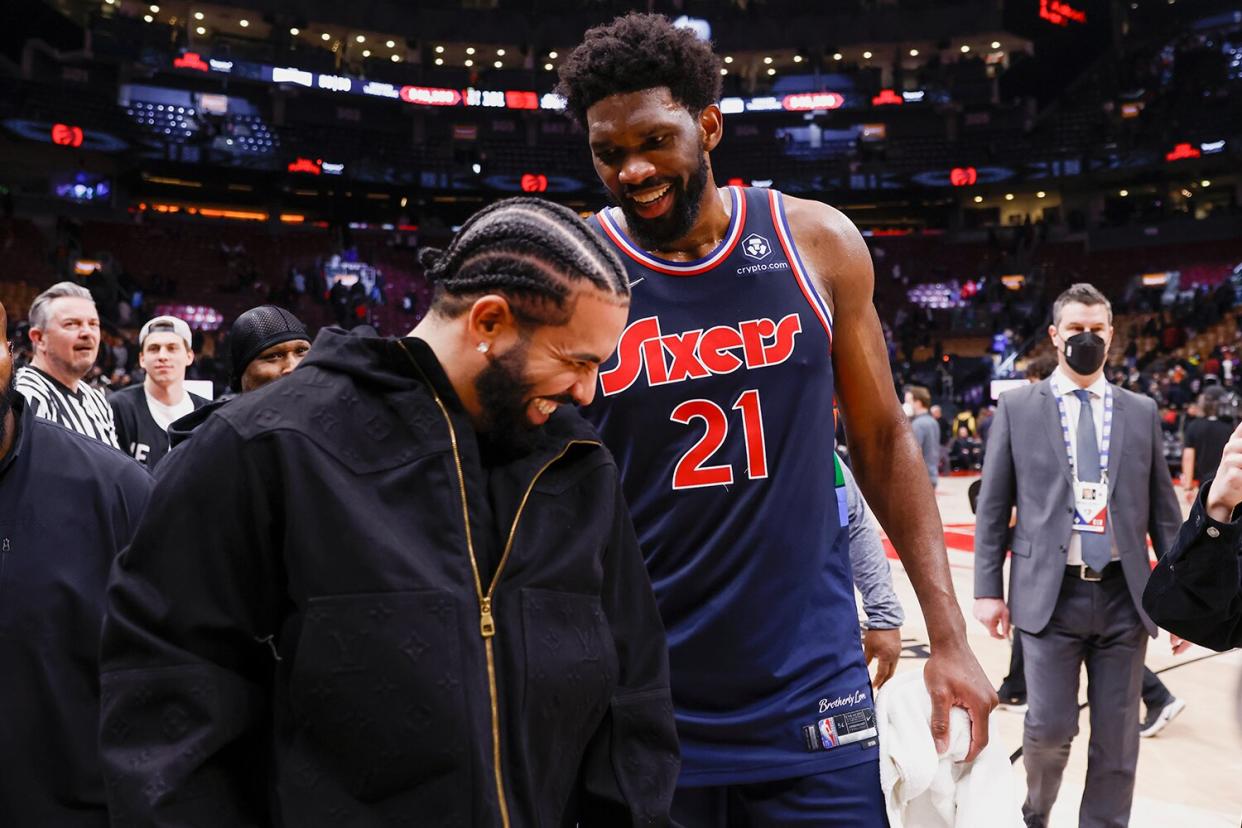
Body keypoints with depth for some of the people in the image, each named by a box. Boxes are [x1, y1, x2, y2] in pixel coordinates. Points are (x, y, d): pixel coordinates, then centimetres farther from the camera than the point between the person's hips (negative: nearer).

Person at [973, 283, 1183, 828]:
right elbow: (993, 507, 3)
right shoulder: (1017, 407, 4)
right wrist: (988, 588, -2)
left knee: (1117, 739, 7)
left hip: (1124, 596, 2)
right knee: (1049, 729, 0)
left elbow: (1164, 510, 11)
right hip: (1050, 594, -2)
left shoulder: (1142, 412, 10)